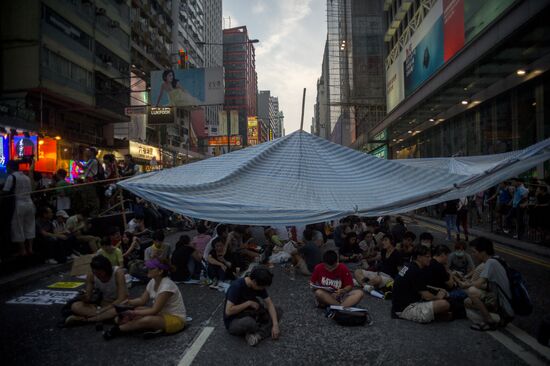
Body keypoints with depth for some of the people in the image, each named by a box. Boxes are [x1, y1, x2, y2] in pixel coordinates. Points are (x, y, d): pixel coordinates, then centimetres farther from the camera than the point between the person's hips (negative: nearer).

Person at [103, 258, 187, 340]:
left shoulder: (167, 285, -24)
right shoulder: (153, 282, 1)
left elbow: (154, 310, -24)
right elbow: (142, 300, 5)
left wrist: (133, 313, -24)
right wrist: (127, 302, -11)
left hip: (176, 319, -9)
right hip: (163, 313, 9)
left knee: (147, 320, -29)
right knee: (137, 309, -5)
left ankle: (117, 330, -14)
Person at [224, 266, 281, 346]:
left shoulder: (259, 285, -7)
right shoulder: (236, 286, -27)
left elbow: (269, 304, -7)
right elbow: (228, 311, -28)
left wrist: (275, 325, -18)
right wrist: (249, 303, -24)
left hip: (249, 315, 7)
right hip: (233, 321, -7)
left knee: (277, 312, -7)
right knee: (249, 322, -40)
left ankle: (257, 334, -21)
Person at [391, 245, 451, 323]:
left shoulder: (408, 266, 9)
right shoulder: (416, 272, -19)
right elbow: (426, 296, -16)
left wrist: (438, 290, 12)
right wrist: (438, 297, 5)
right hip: (406, 309, -10)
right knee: (444, 304, -17)